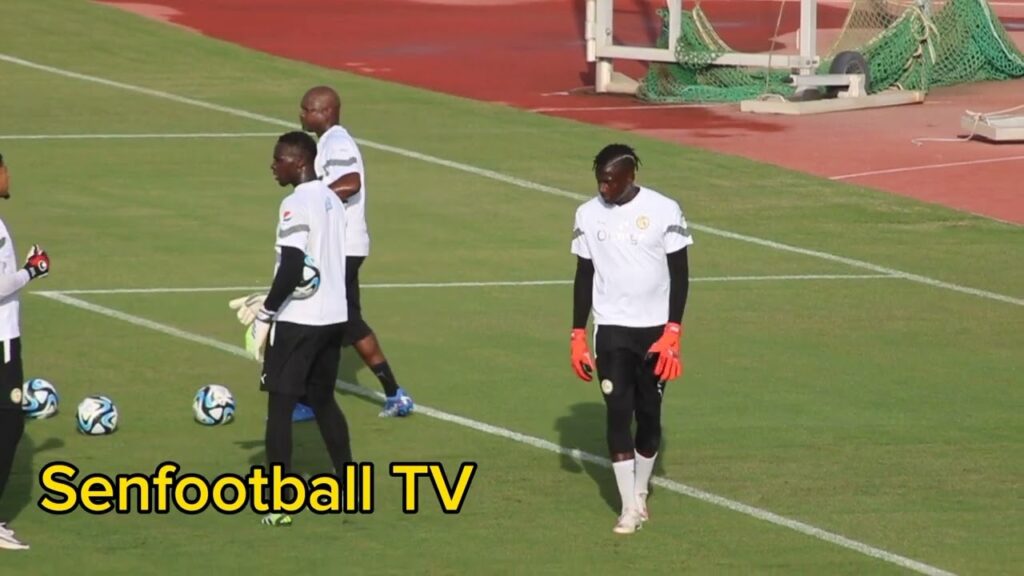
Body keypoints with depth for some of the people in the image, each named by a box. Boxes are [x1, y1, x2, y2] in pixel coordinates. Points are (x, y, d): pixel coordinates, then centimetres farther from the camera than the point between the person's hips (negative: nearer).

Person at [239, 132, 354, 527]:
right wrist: (271, 303, 21)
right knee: (322, 399, 20)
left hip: (298, 320, -8)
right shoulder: (331, 200, 12)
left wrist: (266, 314, -12)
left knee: (280, 403, -3)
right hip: (334, 316, 8)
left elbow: (292, 268, -22)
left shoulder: (296, 204, -15)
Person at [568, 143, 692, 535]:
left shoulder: (663, 211, -8)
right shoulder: (588, 215, 0)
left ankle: (641, 493, 24)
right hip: (611, 329, 1)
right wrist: (578, 336, 4)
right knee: (618, 413, -7)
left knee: (648, 414, 6)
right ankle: (629, 507, -6)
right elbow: (584, 277, 7)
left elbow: (679, 274, -3)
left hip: (655, 329, -1)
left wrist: (672, 332, -10)